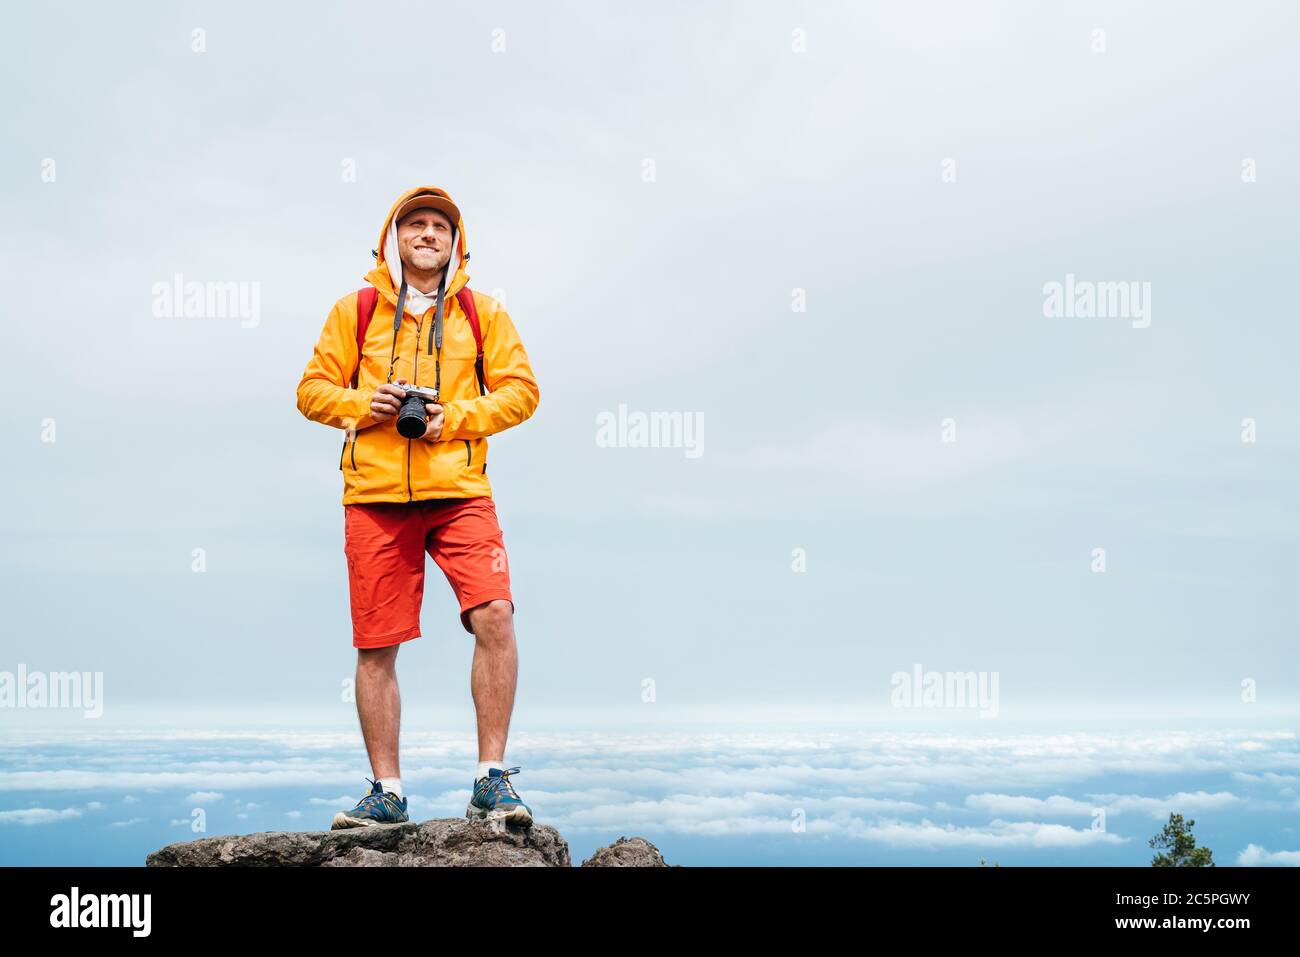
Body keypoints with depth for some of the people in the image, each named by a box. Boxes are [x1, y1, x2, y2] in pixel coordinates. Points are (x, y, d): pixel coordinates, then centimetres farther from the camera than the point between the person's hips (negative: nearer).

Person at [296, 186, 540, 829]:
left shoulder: (481, 312, 9)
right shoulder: (356, 310, 9)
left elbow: (520, 389, 5)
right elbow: (313, 390, 10)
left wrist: (455, 417, -9)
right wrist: (363, 405, -9)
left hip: (459, 492, -1)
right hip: (375, 496, 1)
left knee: (494, 618, -17)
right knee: (376, 647, 2)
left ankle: (492, 780, -8)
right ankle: (386, 792, 14)